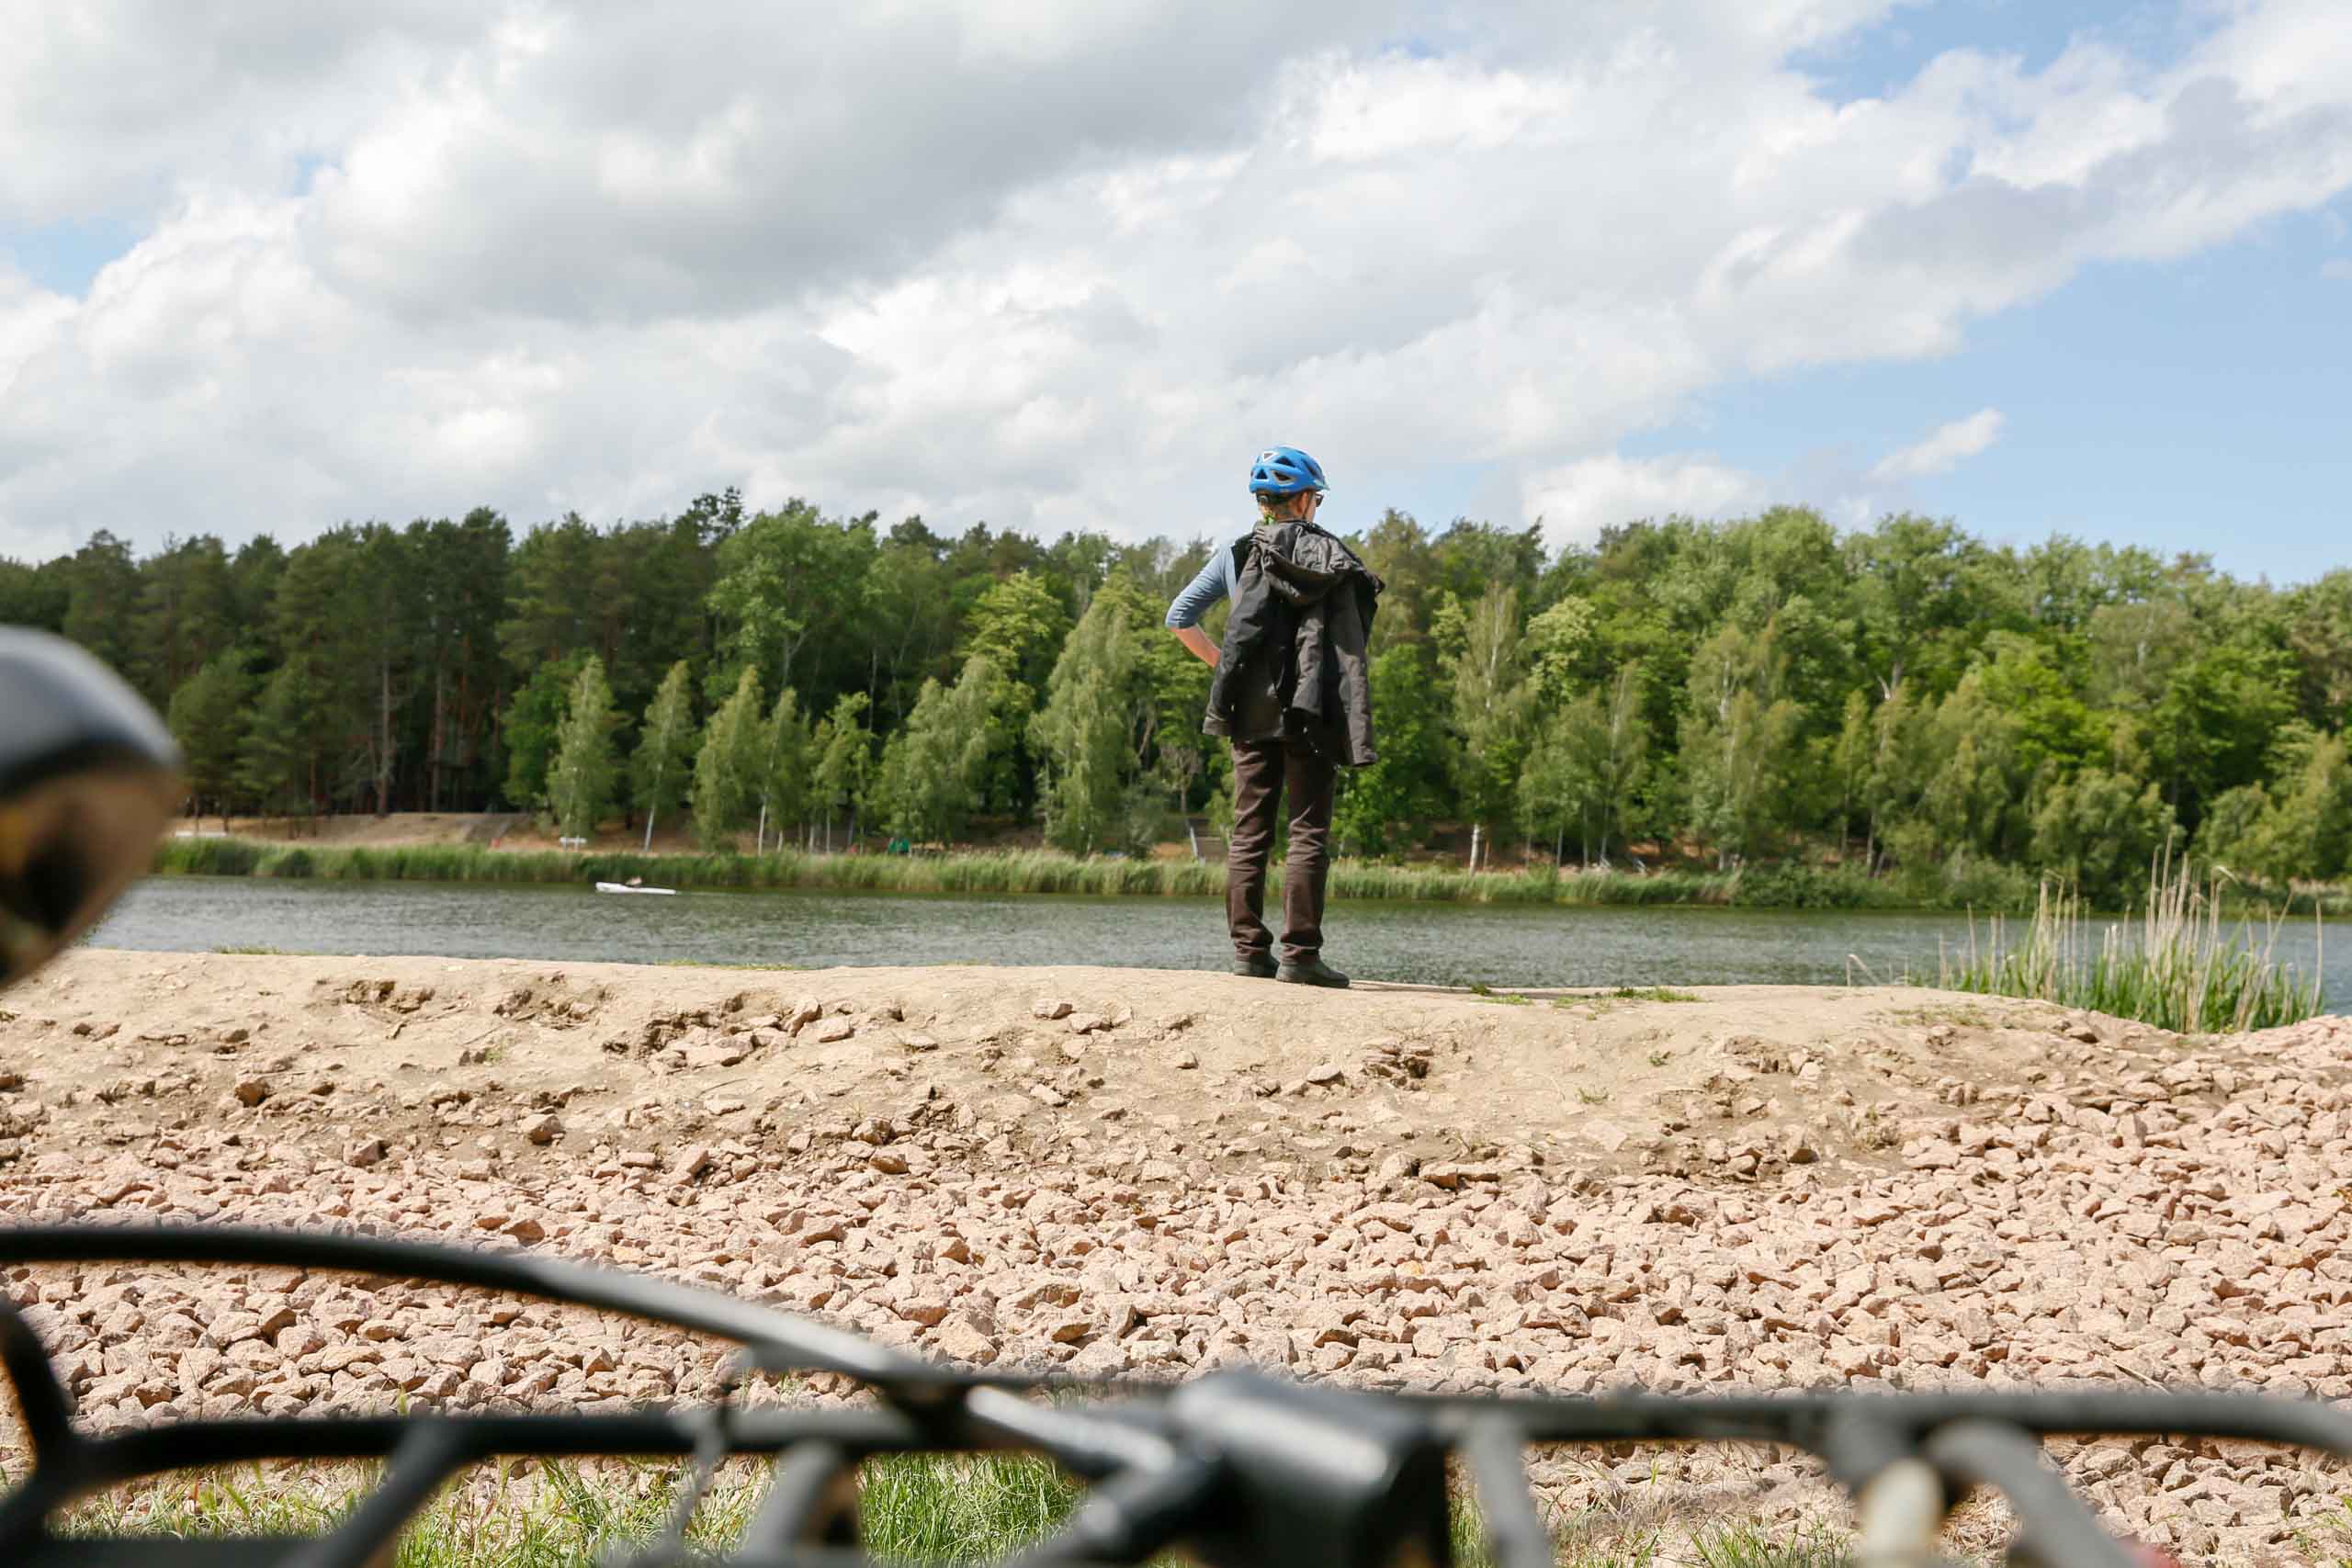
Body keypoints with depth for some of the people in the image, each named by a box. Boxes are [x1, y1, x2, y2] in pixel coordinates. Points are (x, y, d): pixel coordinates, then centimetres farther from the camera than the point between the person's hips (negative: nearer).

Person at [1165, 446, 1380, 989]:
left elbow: (1180, 619, 7)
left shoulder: (1235, 555, 9)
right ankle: (1300, 954, -5)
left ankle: (1249, 949, 6)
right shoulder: (1333, 557, 1)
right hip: (1312, 711, -3)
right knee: (1309, 833, -1)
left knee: (1249, 832, 8)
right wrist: (1357, 728, -5)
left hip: (1252, 712, 3)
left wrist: (1223, 666, 14)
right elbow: (1350, 642, -5)